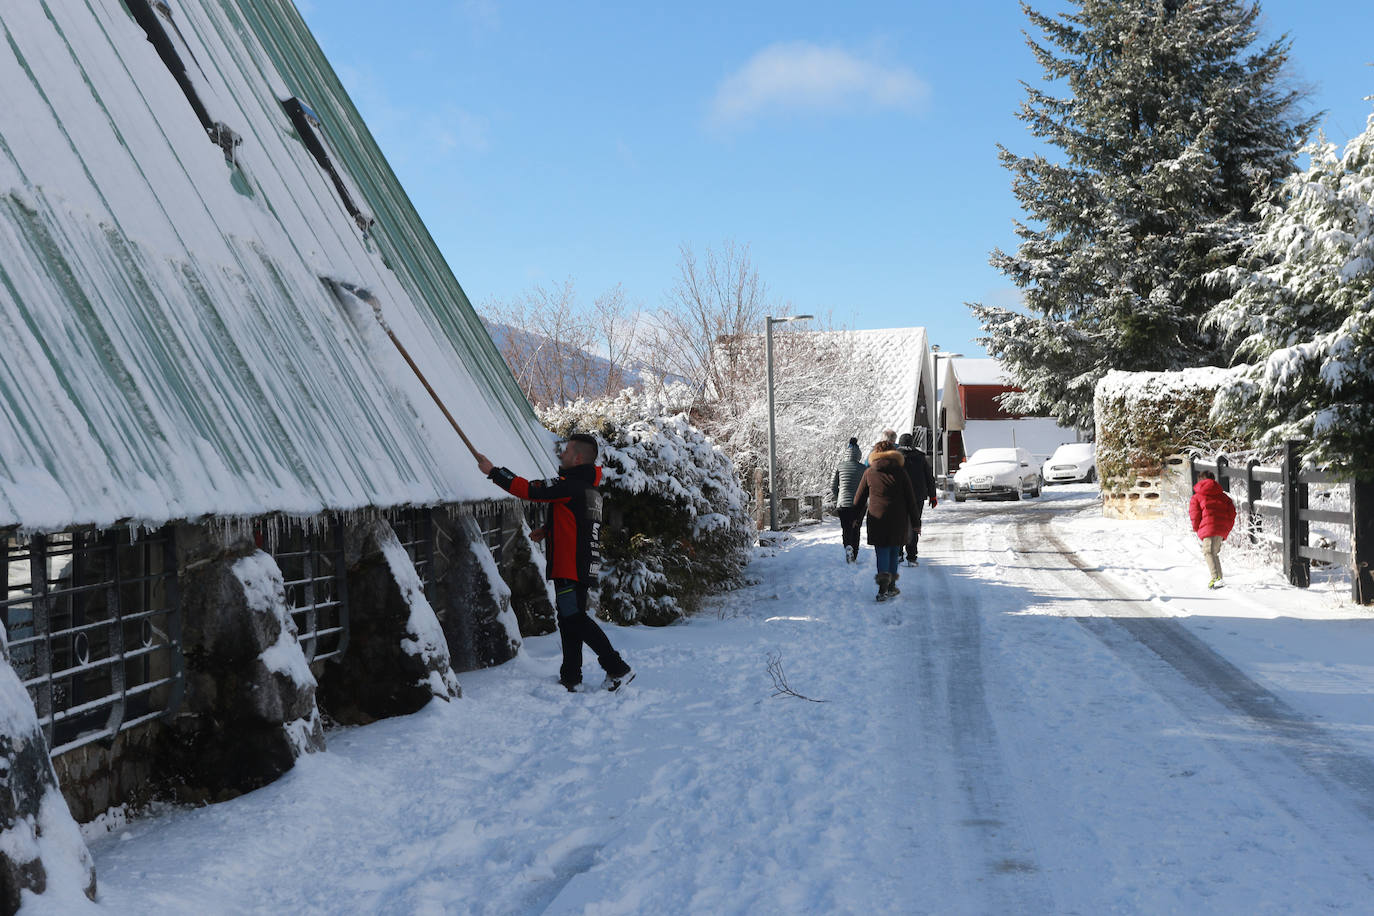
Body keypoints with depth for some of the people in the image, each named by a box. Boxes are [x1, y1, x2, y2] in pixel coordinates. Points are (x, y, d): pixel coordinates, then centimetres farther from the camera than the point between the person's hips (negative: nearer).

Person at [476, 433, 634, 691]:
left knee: (575, 619, -7)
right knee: (569, 619, 13)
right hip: (584, 567, 10)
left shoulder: (571, 485, -15)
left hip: (570, 567, -10)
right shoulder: (587, 487, 16)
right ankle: (570, 677, 19)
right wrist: (547, 531, 16)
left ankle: (618, 669, -6)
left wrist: (493, 472, -11)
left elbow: (530, 490, -18)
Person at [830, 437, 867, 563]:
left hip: (843, 502, 0)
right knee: (855, 529, 13)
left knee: (846, 529, 8)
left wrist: (835, 503, 15)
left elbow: (833, 486, 3)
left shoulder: (840, 467, 1)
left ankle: (848, 546, -22)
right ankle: (854, 556, 14)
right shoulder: (862, 468, -2)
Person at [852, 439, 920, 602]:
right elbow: (910, 499, 3)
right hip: (898, 519, 0)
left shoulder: (869, 473, 3)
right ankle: (891, 587, 14)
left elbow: (859, 498, 8)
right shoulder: (900, 472, 1)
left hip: (877, 519, 0)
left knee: (882, 551, 2)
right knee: (894, 551, 12)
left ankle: (884, 575, -25)